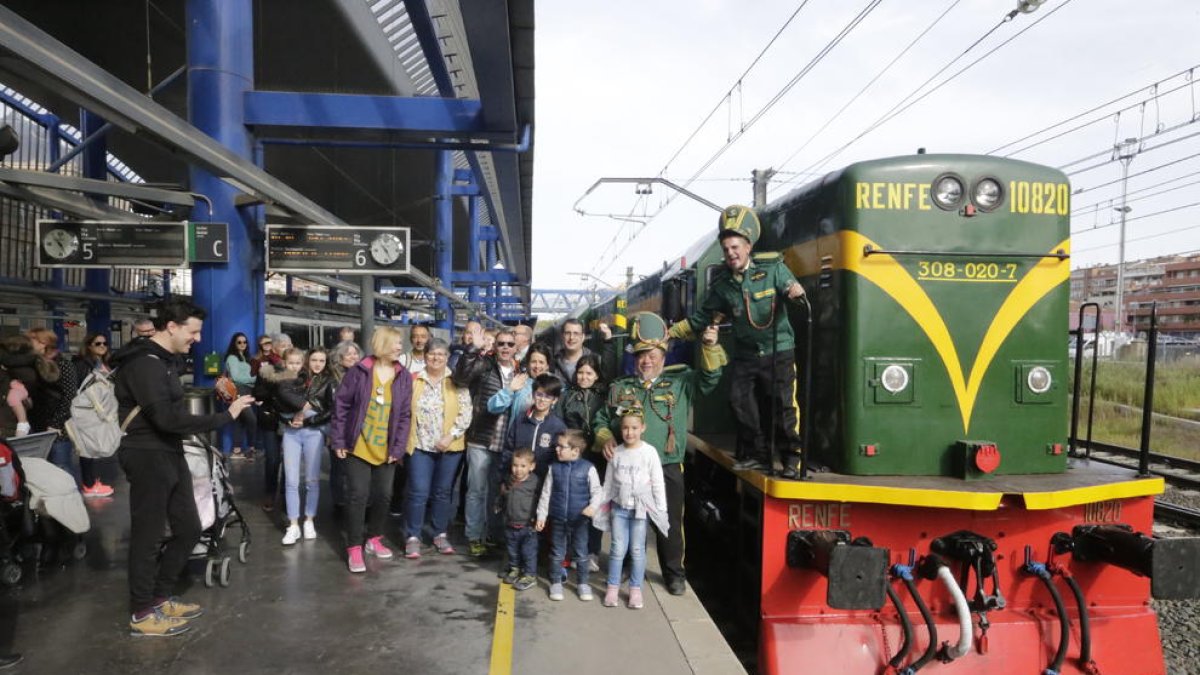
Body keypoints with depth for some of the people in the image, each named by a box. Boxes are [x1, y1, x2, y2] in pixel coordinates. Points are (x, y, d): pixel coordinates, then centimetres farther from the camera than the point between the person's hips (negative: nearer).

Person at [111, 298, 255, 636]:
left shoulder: (165, 358, 13)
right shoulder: (144, 363, -20)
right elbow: (167, 418, -27)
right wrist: (225, 416, -24)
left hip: (170, 454, 10)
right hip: (148, 457, -10)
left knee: (188, 528, 15)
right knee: (148, 536, 2)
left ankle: (159, 597, 30)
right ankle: (142, 614, 16)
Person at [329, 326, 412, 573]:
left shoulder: (403, 377, 1)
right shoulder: (359, 371, -8)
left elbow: (405, 415, 1)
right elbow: (341, 405, -4)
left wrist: (398, 448, -4)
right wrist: (338, 441, -6)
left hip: (386, 450, 4)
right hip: (358, 447, -3)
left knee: (384, 495, 11)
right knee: (358, 495, -3)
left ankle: (374, 539, 30)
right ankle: (354, 548, 7)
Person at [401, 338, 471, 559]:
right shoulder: (414, 380, 4)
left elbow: (465, 413, -5)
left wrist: (451, 436, -14)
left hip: (449, 446, 0)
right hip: (420, 444, 0)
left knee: (442, 492, 11)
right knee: (418, 492, -3)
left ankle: (440, 534, 24)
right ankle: (412, 537, 9)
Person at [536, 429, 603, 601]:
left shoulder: (588, 468, -10)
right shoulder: (554, 468, -2)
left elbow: (597, 491, -6)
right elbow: (546, 493, 3)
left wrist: (593, 506, -24)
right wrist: (541, 516, 3)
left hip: (580, 520, -2)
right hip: (557, 519, 2)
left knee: (581, 554, 10)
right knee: (557, 553, 12)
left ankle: (583, 583, 25)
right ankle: (556, 582, 27)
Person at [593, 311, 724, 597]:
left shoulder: (680, 383, 6)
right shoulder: (619, 388, 9)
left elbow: (709, 378, -6)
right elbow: (601, 420, 12)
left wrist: (710, 347, -20)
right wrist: (605, 439, -8)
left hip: (667, 469, -1)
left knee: (669, 523, 7)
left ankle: (674, 573, 24)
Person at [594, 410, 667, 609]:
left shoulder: (649, 452, -8)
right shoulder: (616, 453, 0)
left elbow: (658, 483, -4)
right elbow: (608, 482, 7)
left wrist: (661, 509, -5)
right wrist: (602, 505, 8)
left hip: (641, 508, -2)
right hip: (619, 507, 2)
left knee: (637, 550, 5)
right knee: (617, 549, 4)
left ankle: (635, 589, 18)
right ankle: (613, 587, 17)